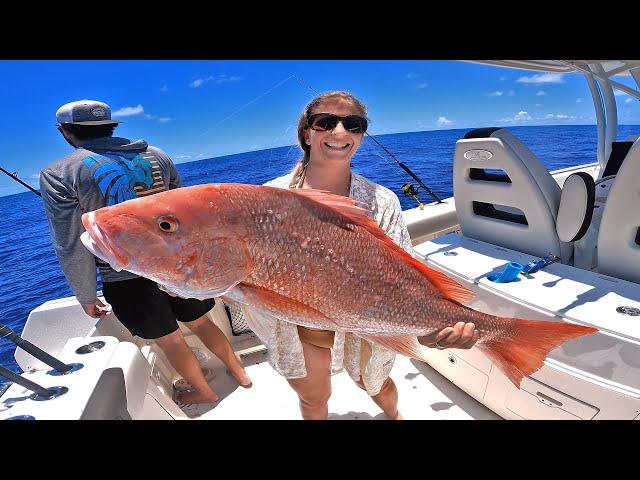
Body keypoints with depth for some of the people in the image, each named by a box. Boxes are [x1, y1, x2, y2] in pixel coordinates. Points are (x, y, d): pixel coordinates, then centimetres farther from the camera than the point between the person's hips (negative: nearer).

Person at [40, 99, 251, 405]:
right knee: (200, 323, 22)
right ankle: (239, 373, 39)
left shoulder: (58, 174, -8)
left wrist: (86, 297, 4)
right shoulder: (156, 155, 3)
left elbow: (72, 247, -9)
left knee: (169, 340, 17)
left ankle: (204, 392, 38)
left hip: (127, 277, -3)